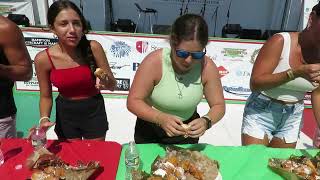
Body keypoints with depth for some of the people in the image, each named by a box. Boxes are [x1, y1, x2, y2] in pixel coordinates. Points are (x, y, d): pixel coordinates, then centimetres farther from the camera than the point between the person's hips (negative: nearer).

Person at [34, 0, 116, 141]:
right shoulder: (43, 59, -15)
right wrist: (44, 119, -17)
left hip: (94, 111, 0)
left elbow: (113, 85, -9)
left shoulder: (93, 48, -18)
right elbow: (46, 96, -1)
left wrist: (105, 81, -30)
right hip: (65, 113, 1)